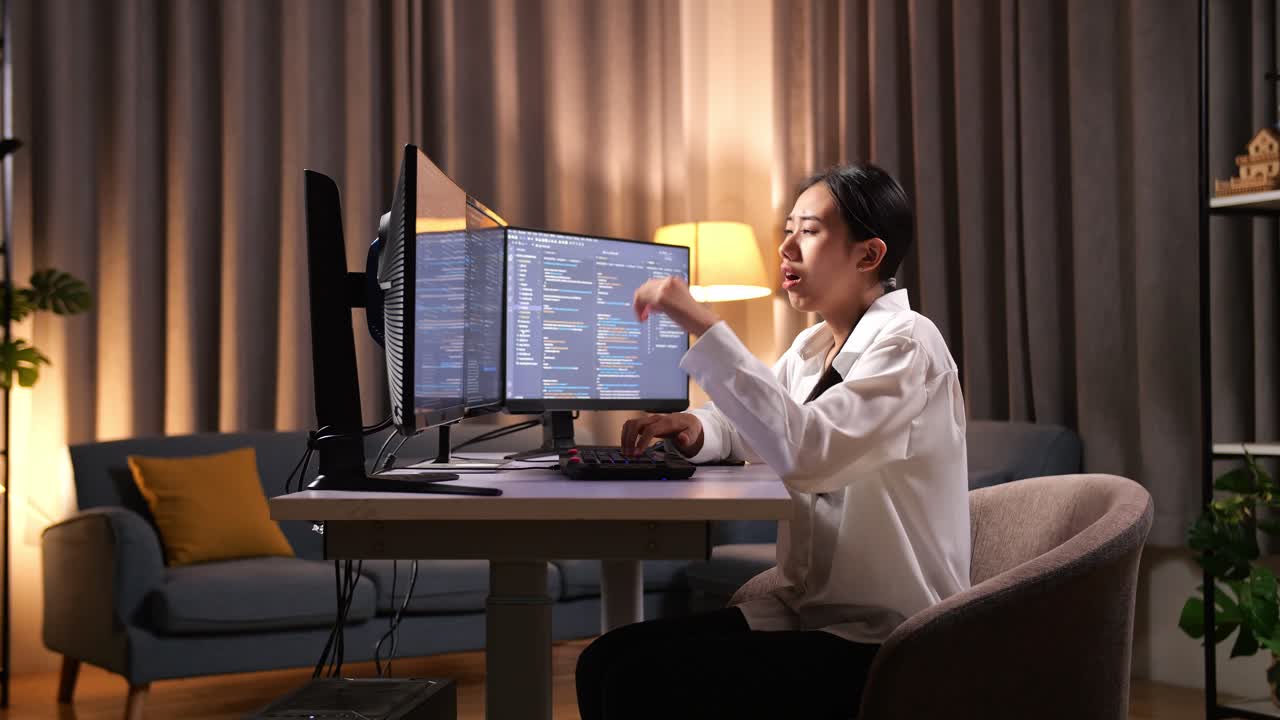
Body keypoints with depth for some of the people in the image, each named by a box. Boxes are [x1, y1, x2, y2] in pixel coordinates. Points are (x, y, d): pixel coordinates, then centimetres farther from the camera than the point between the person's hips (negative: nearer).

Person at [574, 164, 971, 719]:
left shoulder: (906, 342, -14)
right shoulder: (811, 349, 10)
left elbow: (804, 451, -31)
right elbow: (748, 425, 25)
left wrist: (703, 325, -27)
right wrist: (694, 430, 0)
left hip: (882, 642, -8)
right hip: (805, 612, 8)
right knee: (605, 661, -6)